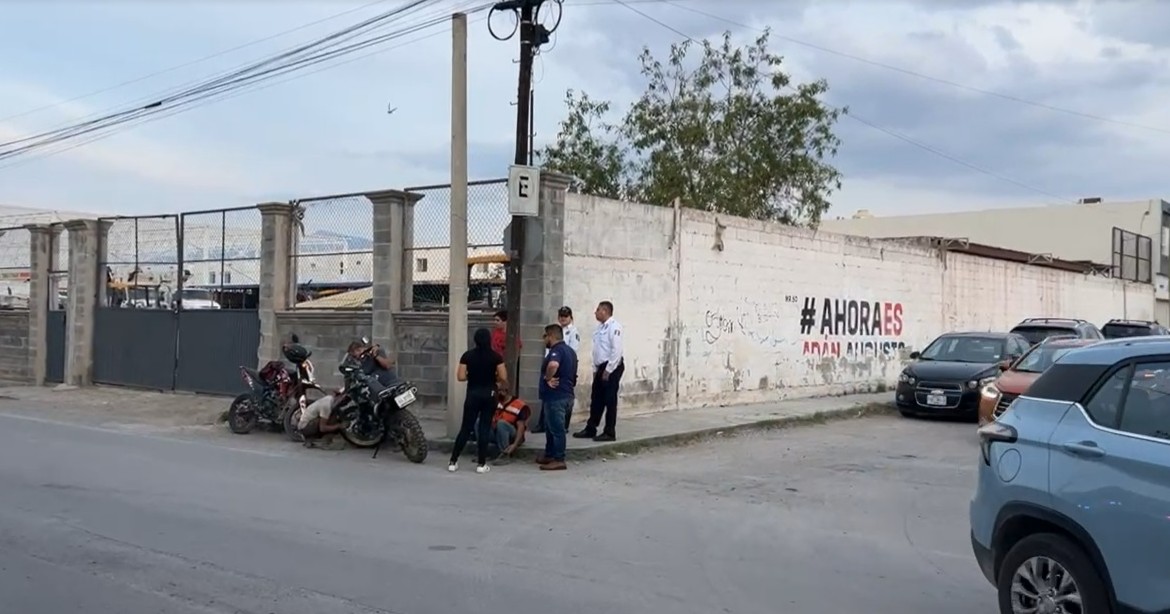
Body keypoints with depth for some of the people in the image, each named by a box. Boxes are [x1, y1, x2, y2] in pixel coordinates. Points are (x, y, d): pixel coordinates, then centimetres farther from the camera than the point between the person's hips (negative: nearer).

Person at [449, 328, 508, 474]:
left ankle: (453, 462, 9)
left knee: (466, 427, 8)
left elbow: (461, 377, -6)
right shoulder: (496, 356, -5)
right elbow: (503, 377, -8)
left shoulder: (467, 355, -3)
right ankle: (481, 464, 5)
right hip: (489, 394, -1)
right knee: (485, 428, 5)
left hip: (473, 394, 1)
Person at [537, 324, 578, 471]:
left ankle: (559, 460, -1)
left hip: (556, 396, -10)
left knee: (556, 428, -5)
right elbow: (571, 373, 28)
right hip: (565, 394, 10)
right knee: (551, 426, 19)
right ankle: (549, 455, 28)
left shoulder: (557, 350, -17)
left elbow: (553, 365, -39)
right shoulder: (569, 350, 17)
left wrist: (547, 378, -24)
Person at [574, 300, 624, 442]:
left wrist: (608, 370, -19)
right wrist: (596, 369, 13)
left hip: (612, 367, -8)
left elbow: (617, 350, -20)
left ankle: (610, 433, 5)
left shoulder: (614, 326, -14)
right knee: (596, 400, 12)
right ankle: (590, 429, 20)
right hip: (601, 367, 8)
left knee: (610, 400, -2)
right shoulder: (600, 328, 14)